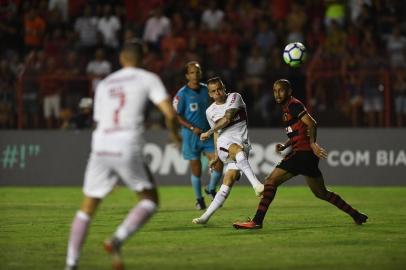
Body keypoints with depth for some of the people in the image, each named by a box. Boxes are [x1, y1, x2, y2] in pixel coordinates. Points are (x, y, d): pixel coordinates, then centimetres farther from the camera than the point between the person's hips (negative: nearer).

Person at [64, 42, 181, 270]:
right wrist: (175, 133, 17)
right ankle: (117, 241, -9)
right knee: (150, 201, 14)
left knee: (87, 209, 15)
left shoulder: (104, 85, 22)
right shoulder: (148, 79, 8)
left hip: (100, 149, 4)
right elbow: (170, 113, -2)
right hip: (128, 149, -4)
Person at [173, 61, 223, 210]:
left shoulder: (206, 89, 7)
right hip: (190, 136, -4)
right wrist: (192, 128, -17)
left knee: (218, 164, -9)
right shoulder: (182, 93, -8)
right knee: (196, 169, 2)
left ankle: (211, 190, 18)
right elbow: (177, 116, -8)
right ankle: (199, 199, 21)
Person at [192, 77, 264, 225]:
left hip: (242, 143, -1)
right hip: (224, 142, 1)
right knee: (237, 150, -38)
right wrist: (216, 155, 26)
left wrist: (209, 132, 2)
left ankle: (206, 216, -6)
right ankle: (256, 184, -51)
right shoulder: (210, 111, 14)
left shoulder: (234, 97, 1)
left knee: (228, 183, -12)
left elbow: (227, 119, -7)